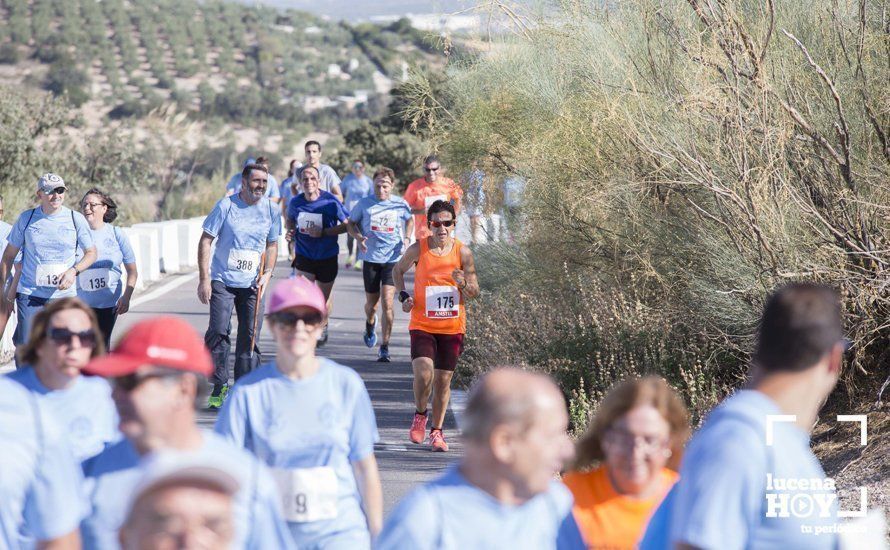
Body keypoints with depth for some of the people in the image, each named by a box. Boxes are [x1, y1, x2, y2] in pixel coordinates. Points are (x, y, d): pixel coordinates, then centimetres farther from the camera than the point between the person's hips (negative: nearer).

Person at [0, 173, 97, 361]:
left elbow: (91, 253, 8)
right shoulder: (26, 218, 3)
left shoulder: (76, 219, 2)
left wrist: (73, 271, -10)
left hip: (63, 295, 0)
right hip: (29, 294, 0)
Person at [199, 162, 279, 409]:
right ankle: (220, 386, -1)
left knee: (250, 337, 2)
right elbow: (205, 241, -4)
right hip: (222, 280, -3)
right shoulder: (226, 206, -8)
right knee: (218, 331, -14)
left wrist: (267, 273, -2)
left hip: (252, 285, 3)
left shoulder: (271, 210, 3)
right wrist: (204, 279, -10)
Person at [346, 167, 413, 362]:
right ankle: (370, 324, 48)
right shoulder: (364, 204, -1)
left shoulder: (400, 205, 0)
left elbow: (410, 220, 20)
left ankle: (384, 348, -6)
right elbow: (351, 224, 10)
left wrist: (406, 238, 2)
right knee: (371, 303, 11)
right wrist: (358, 237, -10)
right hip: (371, 258, 1)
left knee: (387, 302, -13)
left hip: (393, 259, -1)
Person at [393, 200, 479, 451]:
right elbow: (398, 270, 14)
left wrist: (464, 284, -21)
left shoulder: (463, 252, -4)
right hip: (422, 325, -1)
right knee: (423, 374, -18)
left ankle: (437, 431, 24)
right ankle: (420, 415, 11)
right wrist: (403, 296, -2)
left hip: (452, 327, 1)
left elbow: (474, 293, 1)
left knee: (443, 380, 7)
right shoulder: (418, 249, -5)